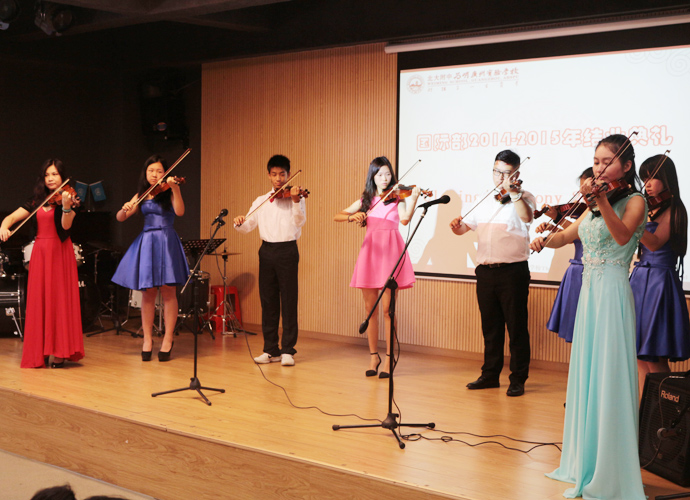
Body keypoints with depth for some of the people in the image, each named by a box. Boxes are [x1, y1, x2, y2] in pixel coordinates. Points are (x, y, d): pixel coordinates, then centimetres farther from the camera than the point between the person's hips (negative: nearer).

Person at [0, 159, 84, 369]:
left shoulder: (67, 198, -2)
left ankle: (59, 352, -3)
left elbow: (66, 226, -17)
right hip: (40, 253, 5)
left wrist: (66, 206, -34)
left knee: (59, 300, -6)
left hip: (60, 253, -4)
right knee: (39, 301, 2)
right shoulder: (37, 201, 12)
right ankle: (42, 351, 6)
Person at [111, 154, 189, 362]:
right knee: (147, 293, 3)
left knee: (168, 292, -3)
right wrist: (125, 209, -12)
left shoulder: (169, 192, 1)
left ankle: (168, 340, 2)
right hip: (146, 242, 4)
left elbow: (180, 211, -18)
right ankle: (147, 339, 8)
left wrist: (175, 189, -31)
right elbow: (120, 218, 10)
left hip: (166, 242, -3)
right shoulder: (141, 196, 13)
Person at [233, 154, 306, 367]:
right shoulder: (261, 201, 13)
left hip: (287, 251, -4)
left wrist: (296, 201, -34)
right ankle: (271, 349, 13)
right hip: (267, 251, 4)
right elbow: (248, 226, 10)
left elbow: (300, 221, -16)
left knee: (289, 301, -3)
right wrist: (239, 223, -12)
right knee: (268, 301, 6)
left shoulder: (296, 198, 0)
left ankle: (288, 350, 1)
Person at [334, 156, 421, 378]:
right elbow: (336, 217, 8)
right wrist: (351, 216, -12)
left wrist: (413, 198, -26)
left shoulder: (397, 198, 5)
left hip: (390, 252, -3)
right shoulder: (365, 200, 13)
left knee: (387, 308, -5)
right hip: (370, 251, 3)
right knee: (370, 308, 6)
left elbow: (405, 219, -14)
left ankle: (389, 359, 3)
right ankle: (373, 355, 17)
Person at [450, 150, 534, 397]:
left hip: (513, 272, -5)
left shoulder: (524, 198, -1)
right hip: (485, 272, 6)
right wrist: (457, 226, -6)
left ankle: (518, 379, 6)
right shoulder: (485, 202, 17)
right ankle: (490, 375, 22)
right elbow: (464, 227, 16)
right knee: (490, 327, 13)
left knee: (516, 327, -1)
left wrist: (514, 192, -30)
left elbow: (527, 216, -23)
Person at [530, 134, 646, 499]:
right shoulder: (595, 205, 16)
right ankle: (587, 467, 23)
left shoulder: (634, 201, -6)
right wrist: (545, 240, 4)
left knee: (608, 382, -8)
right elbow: (567, 235, 23)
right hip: (589, 293, 8)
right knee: (586, 379, 12)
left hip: (612, 296, -8)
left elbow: (622, 236, -25)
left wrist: (602, 201, -38)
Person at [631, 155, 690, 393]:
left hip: (659, 281, -8)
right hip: (640, 279, 8)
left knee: (654, 358, -6)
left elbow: (655, 242, -22)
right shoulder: (650, 209, 14)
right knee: (638, 355, 7)